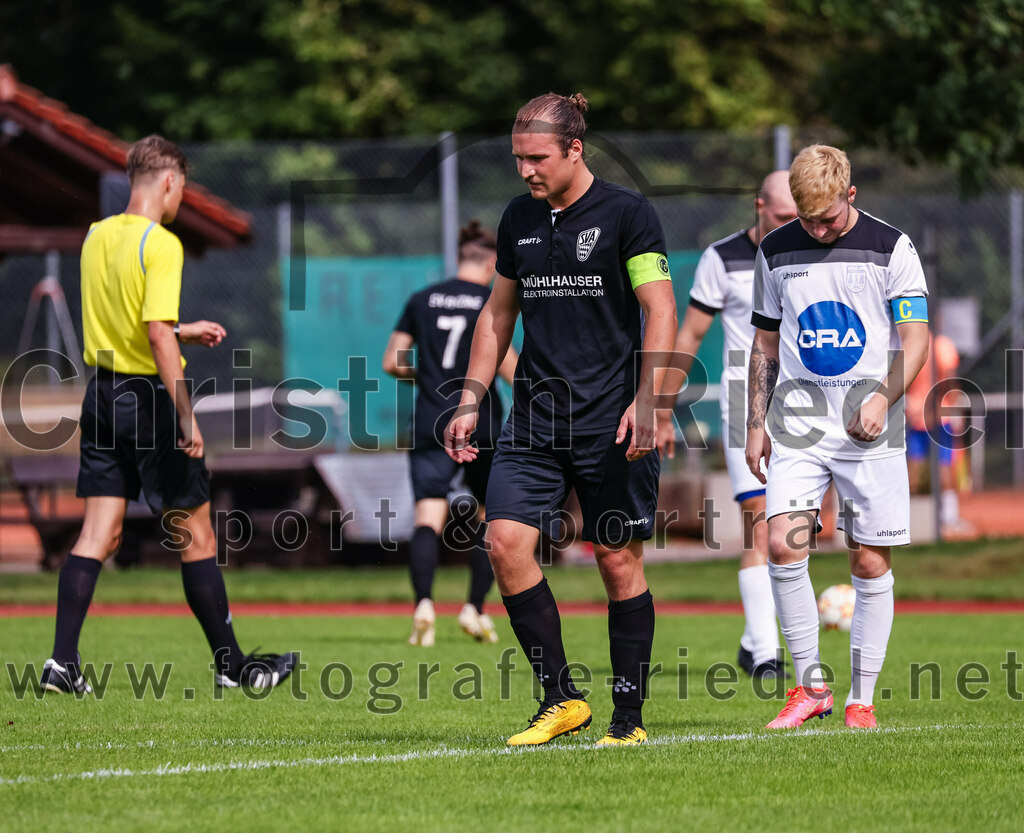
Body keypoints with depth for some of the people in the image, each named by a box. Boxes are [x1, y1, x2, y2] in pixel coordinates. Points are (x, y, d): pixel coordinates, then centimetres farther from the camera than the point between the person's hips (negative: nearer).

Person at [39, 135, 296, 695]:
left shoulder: (96, 236, 9)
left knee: (97, 534, 5)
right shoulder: (160, 244, -16)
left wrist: (185, 332, 31)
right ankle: (231, 665, 12)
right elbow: (157, 334, -23)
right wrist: (186, 417, -21)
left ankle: (63, 662, -5)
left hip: (103, 393, 7)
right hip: (149, 398, -7)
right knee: (195, 537, 4)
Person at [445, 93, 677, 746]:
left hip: (612, 422, -5)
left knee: (619, 561, -1)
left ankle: (630, 717, 9)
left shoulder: (626, 214, -5)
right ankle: (562, 699, -1)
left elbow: (660, 311, -9)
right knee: (505, 541, -10)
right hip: (535, 417, 5)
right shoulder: (519, 220, 12)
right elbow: (499, 313, 21)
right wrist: (470, 403, 15)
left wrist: (646, 402, -19)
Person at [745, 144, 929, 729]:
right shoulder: (776, 252, 8)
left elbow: (916, 339, -5)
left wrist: (883, 397, -22)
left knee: (872, 565, -1)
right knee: (783, 545, -15)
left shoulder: (891, 248, -2)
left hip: (870, 432, -2)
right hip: (797, 424, 2)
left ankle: (863, 699, 10)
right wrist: (756, 423, 10)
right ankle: (811, 686, -4)